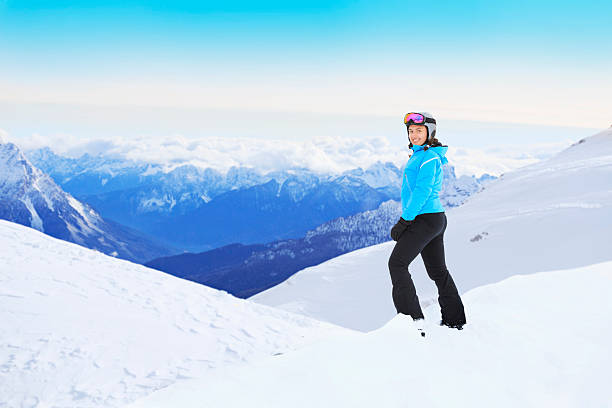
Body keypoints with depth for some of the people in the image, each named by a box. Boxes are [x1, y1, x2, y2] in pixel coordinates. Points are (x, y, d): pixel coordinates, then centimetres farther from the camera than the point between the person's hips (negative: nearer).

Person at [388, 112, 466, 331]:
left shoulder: (429, 157, -14)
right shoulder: (419, 155, 17)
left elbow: (422, 191, -22)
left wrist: (404, 221, -22)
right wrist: (406, 220, 22)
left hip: (425, 219, -10)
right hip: (436, 219, 10)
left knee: (397, 264, -9)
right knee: (437, 270, 16)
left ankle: (412, 318, -11)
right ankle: (455, 320, 26)